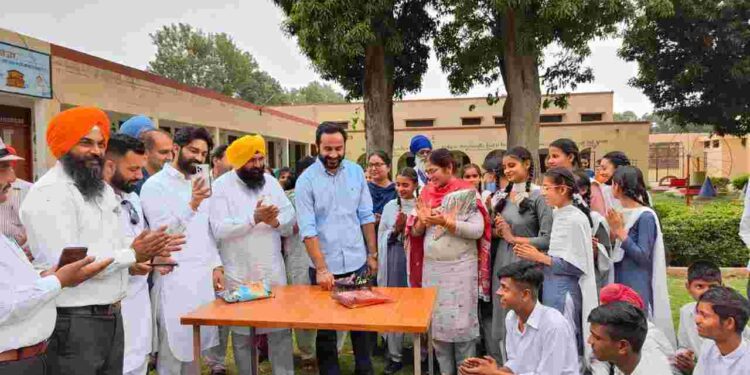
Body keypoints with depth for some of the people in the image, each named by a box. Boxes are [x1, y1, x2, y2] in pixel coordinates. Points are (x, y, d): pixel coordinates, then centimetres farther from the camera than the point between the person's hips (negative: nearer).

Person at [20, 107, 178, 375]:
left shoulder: (103, 189, 14)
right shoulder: (49, 193, -15)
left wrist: (143, 252, -3)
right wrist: (133, 255, -16)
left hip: (111, 316, 8)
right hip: (73, 322, -8)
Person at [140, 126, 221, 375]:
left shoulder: (197, 183, 14)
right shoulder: (156, 185, -7)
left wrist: (215, 265, 11)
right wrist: (192, 205, -27)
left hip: (203, 275, 7)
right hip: (175, 278, -6)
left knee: (194, 346, 13)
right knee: (173, 348, 0)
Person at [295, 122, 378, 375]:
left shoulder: (356, 172, 2)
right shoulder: (306, 180, -9)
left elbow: (366, 216, 7)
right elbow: (307, 229, -14)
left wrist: (372, 254, 6)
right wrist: (321, 268, -20)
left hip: (357, 263, 3)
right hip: (325, 267, -3)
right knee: (326, 328, 11)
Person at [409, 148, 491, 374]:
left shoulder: (466, 194, -6)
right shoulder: (427, 194, 8)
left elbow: (478, 230, -15)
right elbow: (415, 232, 10)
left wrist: (445, 222, -22)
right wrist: (423, 221, -11)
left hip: (461, 267, -5)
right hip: (431, 267, 5)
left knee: (461, 321, 0)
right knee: (436, 321, 9)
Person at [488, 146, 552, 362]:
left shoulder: (539, 196, -11)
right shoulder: (502, 195, 9)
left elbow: (547, 239, -17)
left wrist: (514, 238, -11)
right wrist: (497, 230, -3)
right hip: (502, 261, 6)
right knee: (501, 316, 12)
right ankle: (500, 364, 29)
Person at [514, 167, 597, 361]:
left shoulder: (576, 219, -16)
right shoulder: (558, 215, 8)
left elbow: (576, 266, -16)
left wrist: (539, 258, -14)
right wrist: (537, 255, 2)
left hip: (566, 293, -8)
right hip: (553, 288, 8)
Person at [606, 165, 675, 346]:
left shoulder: (646, 217, -13)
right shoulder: (622, 214, 8)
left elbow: (642, 256, -16)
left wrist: (621, 232, -18)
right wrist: (613, 232, -3)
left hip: (638, 286, -7)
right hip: (619, 281, 7)